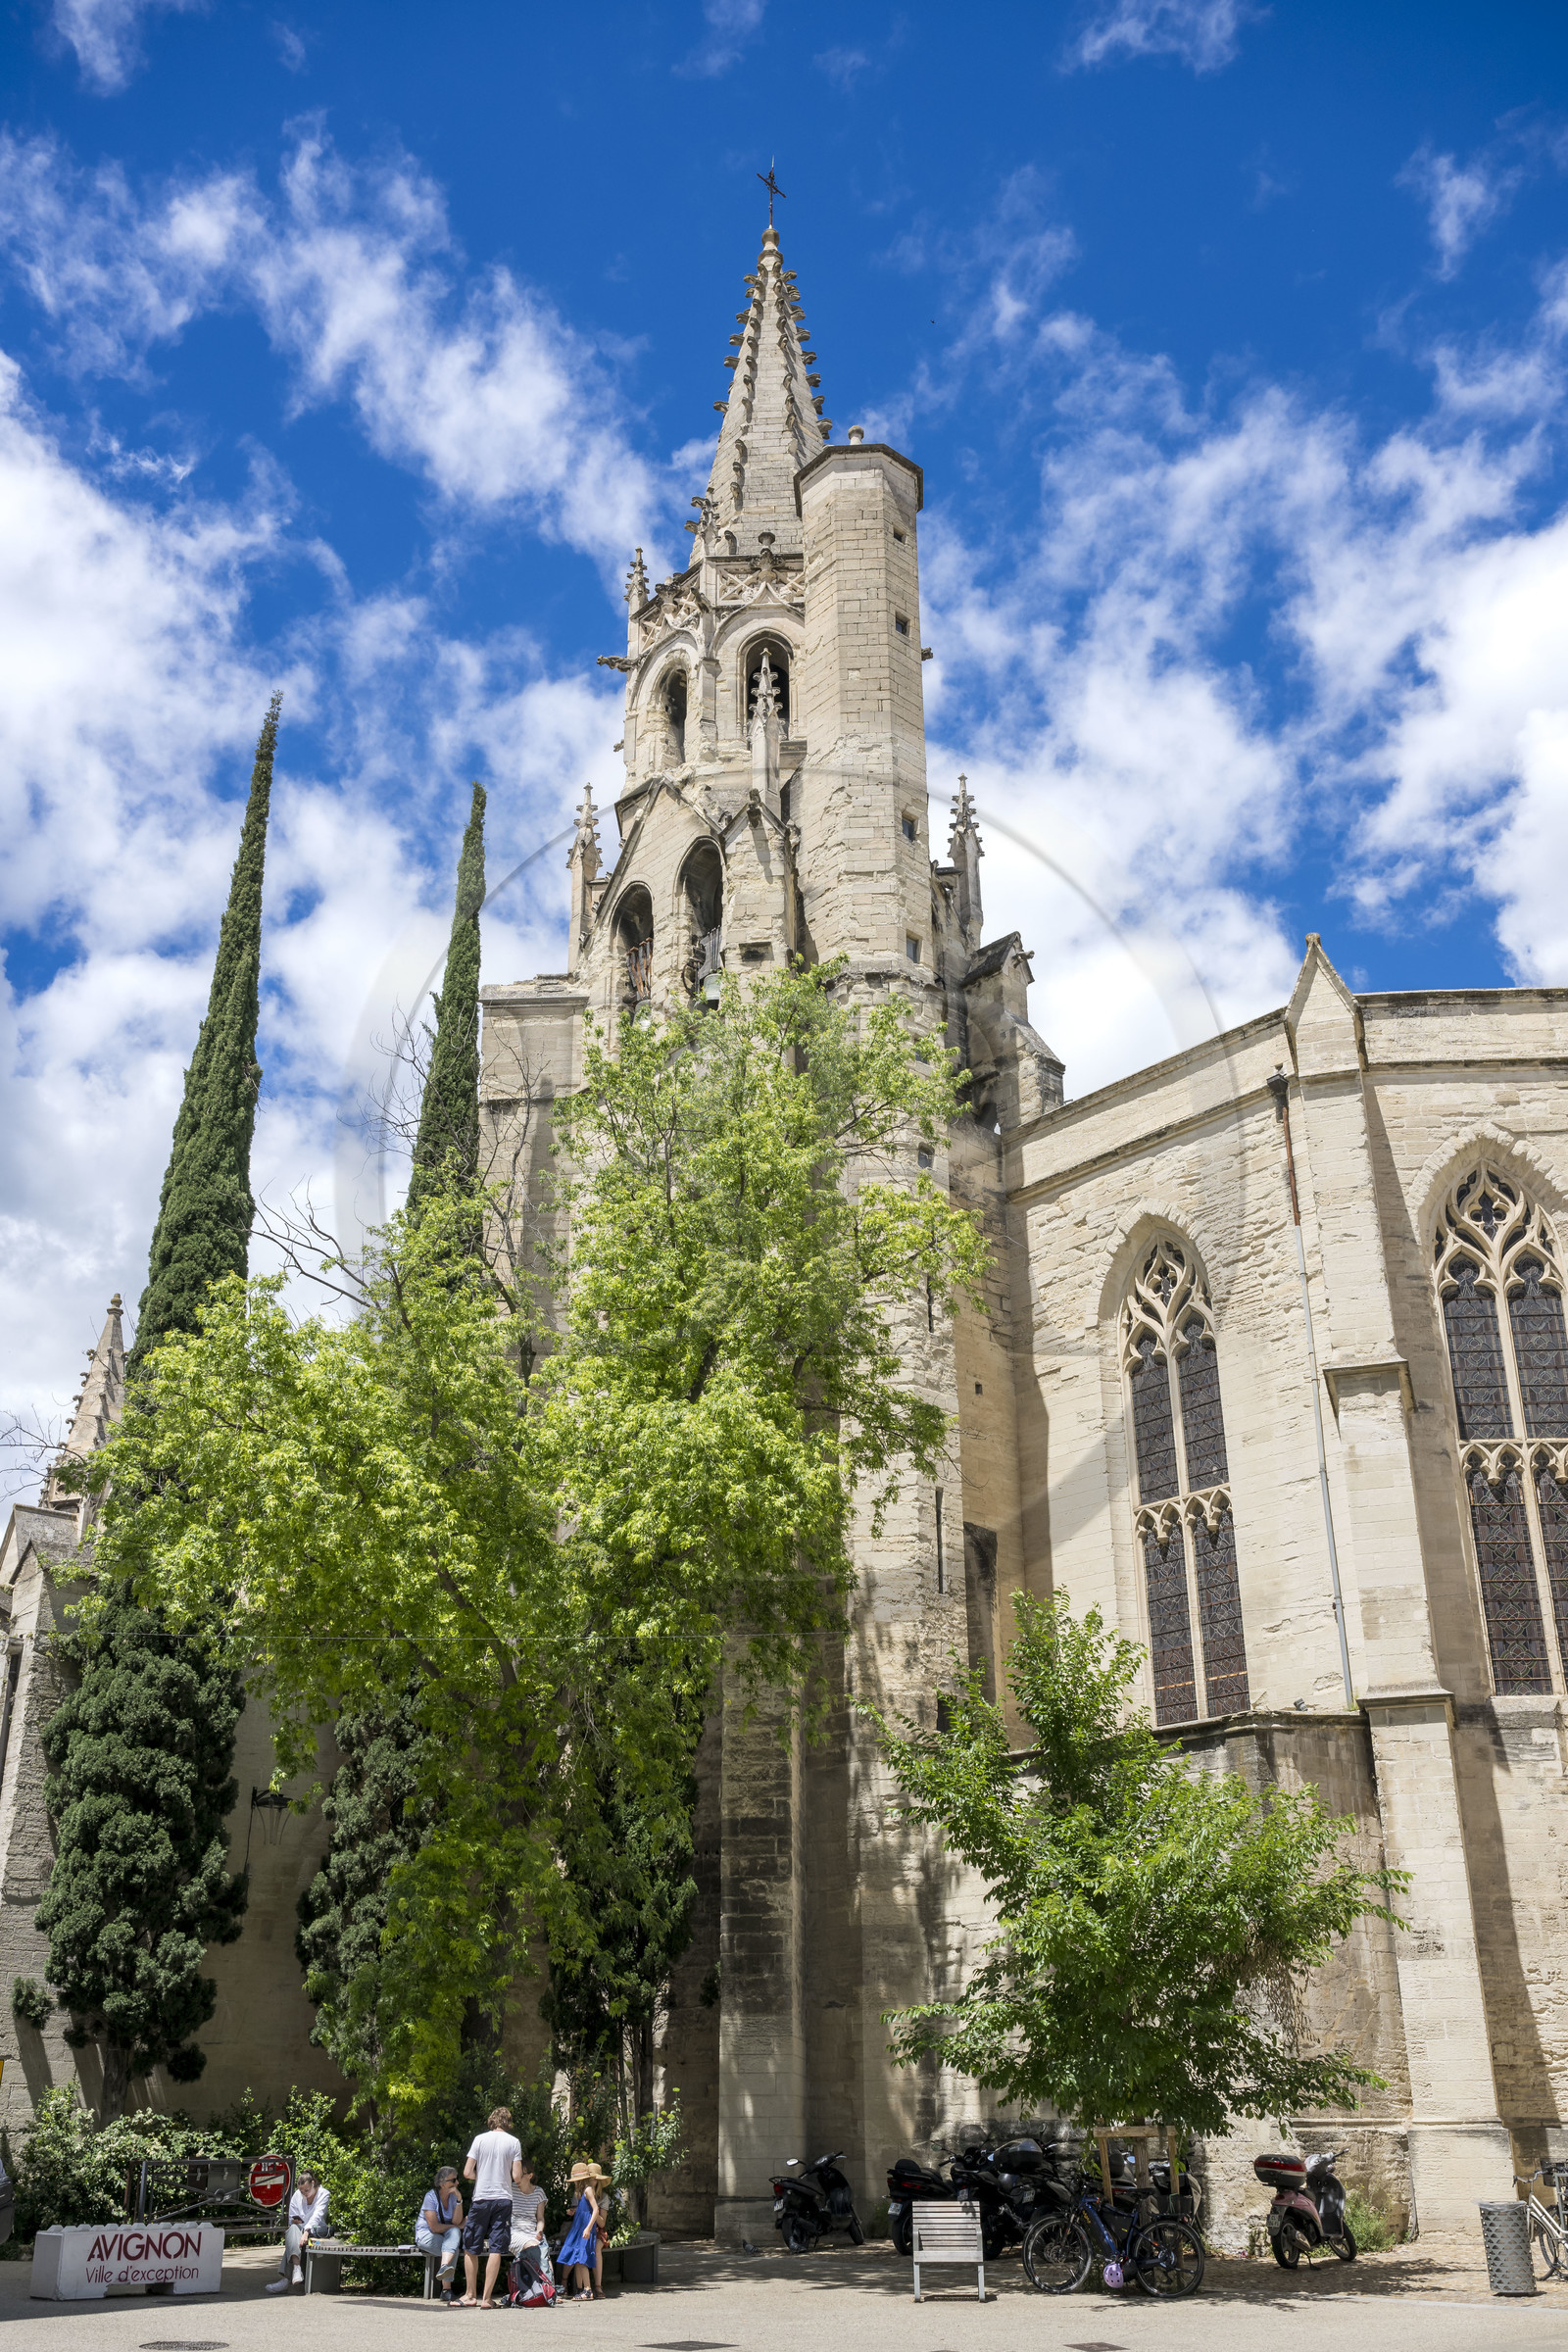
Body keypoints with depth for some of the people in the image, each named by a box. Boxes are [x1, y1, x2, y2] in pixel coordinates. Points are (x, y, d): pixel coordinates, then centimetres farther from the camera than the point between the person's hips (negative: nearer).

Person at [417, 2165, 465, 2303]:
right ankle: (446, 2290, -36)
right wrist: (458, 2227, -10)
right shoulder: (431, 2196, -14)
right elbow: (434, 2227, -20)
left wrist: (459, 2199, -20)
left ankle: (444, 2267, -52)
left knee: (455, 2233, -33)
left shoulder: (453, 2196, 3)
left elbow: (456, 2221, -11)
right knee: (453, 2250, -33)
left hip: (446, 2236, 5)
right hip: (426, 2235, -5)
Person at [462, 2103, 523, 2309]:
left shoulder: (480, 2139, 1)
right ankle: (487, 2298, -2)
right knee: (496, 2250, 1)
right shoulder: (514, 2142, 1)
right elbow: (517, 2176, -3)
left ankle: (471, 2295, 15)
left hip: (481, 2198, 0)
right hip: (503, 2199, 0)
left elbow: (467, 2173, -3)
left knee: (470, 2248, 13)